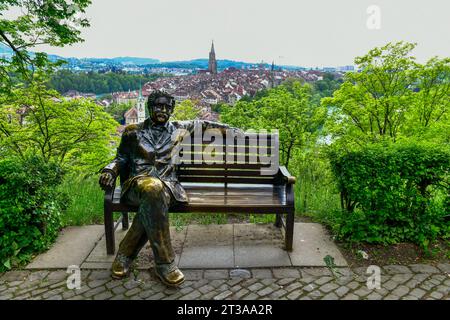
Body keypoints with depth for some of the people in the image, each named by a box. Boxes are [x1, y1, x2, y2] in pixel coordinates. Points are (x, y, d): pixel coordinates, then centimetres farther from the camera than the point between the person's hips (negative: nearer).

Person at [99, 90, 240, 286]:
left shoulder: (178, 129, 19)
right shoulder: (133, 131, 18)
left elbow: (201, 124, 34)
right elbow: (121, 158, 23)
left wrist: (229, 129, 30)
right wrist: (110, 170, 2)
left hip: (167, 183, 1)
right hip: (138, 181, -1)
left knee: (152, 202, -40)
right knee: (153, 189, -41)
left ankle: (126, 253, -20)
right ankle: (164, 263, -32)